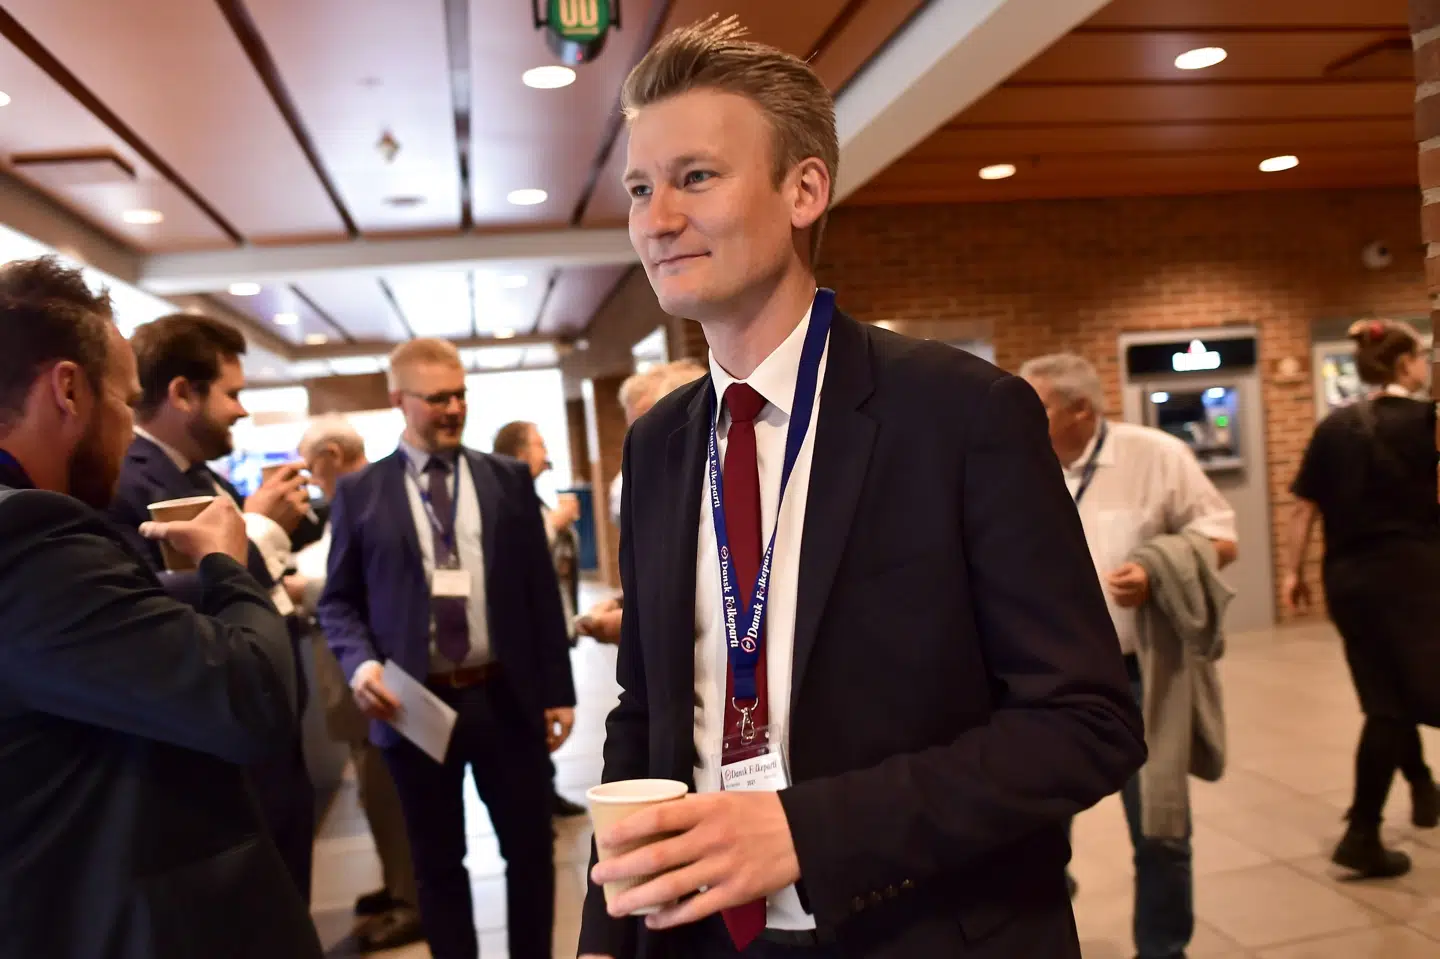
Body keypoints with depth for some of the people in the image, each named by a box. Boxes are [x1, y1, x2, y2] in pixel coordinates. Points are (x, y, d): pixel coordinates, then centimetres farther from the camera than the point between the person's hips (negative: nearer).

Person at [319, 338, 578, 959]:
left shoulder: (509, 479, 5)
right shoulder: (359, 492, 2)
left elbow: (541, 588, 5)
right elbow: (339, 599, 4)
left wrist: (557, 690, 2)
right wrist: (360, 663, -16)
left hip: (508, 698, 1)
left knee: (531, 850, 13)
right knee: (438, 864, 14)